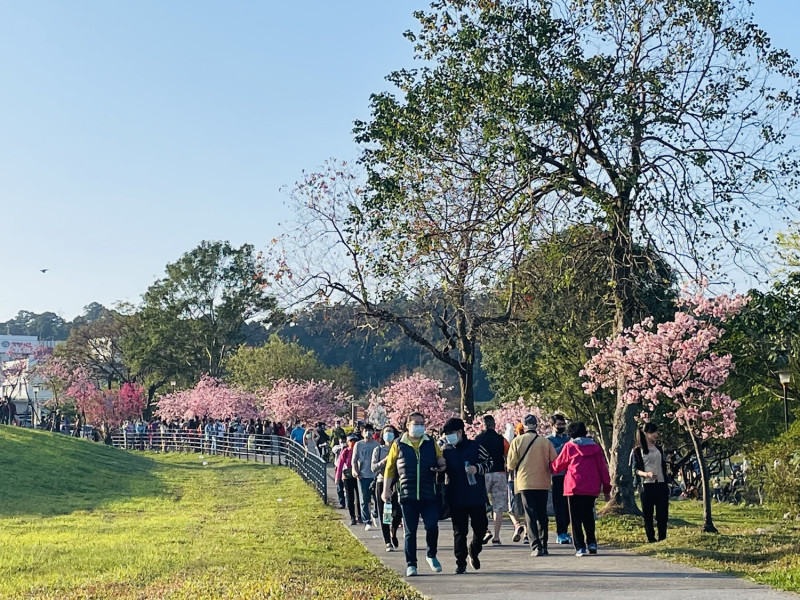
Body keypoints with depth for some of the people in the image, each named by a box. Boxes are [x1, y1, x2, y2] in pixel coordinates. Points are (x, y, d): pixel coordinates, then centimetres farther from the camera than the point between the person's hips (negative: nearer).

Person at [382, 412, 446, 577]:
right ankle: (411, 565, 13)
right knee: (410, 532, 4)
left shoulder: (432, 445, 9)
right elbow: (390, 469, 7)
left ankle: (431, 555, 19)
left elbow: (441, 462, 17)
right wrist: (386, 490, 2)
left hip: (429, 496, 1)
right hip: (407, 496, -1)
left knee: (432, 527, -6)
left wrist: (440, 466, -7)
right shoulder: (398, 446, 5)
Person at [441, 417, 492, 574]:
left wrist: (477, 468, -13)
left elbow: (489, 462, 4)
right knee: (459, 531, 2)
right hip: (456, 499, 1)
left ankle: (473, 552, 32)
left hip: (477, 497, -1)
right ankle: (461, 562, 11)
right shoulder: (446, 451, 5)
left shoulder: (475, 446, -2)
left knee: (481, 527, 6)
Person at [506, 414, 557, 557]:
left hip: (525, 482, -2)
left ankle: (536, 546, -10)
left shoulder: (517, 440, -3)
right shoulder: (545, 441, -1)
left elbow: (511, 464, -3)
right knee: (542, 514, 13)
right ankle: (543, 546, 15)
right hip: (543, 483, 2)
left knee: (530, 515, 0)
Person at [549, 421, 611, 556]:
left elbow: (557, 466, 6)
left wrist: (550, 466, 29)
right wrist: (606, 488, 13)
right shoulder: (595, 446, 10)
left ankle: (580, 547, -3)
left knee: (576, 518, 2)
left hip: (574, 487, -3)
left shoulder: (569, 446, 1)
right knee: (588, 516, 17)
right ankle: (592, 543, 8)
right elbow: (603, 468, 9)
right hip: (592, 489, 4)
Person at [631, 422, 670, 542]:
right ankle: (651, 540, 5)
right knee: (648, 515, -1)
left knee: (662, 515, 2)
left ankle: (662, 540, 8)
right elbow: (637, 470, -4)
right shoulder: (638, 450, 0)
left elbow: (664, 466, 21)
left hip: (661, 485, 4)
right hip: (647, 486, -4)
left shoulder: (659, 449, 15)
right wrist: (646, 474, -22)